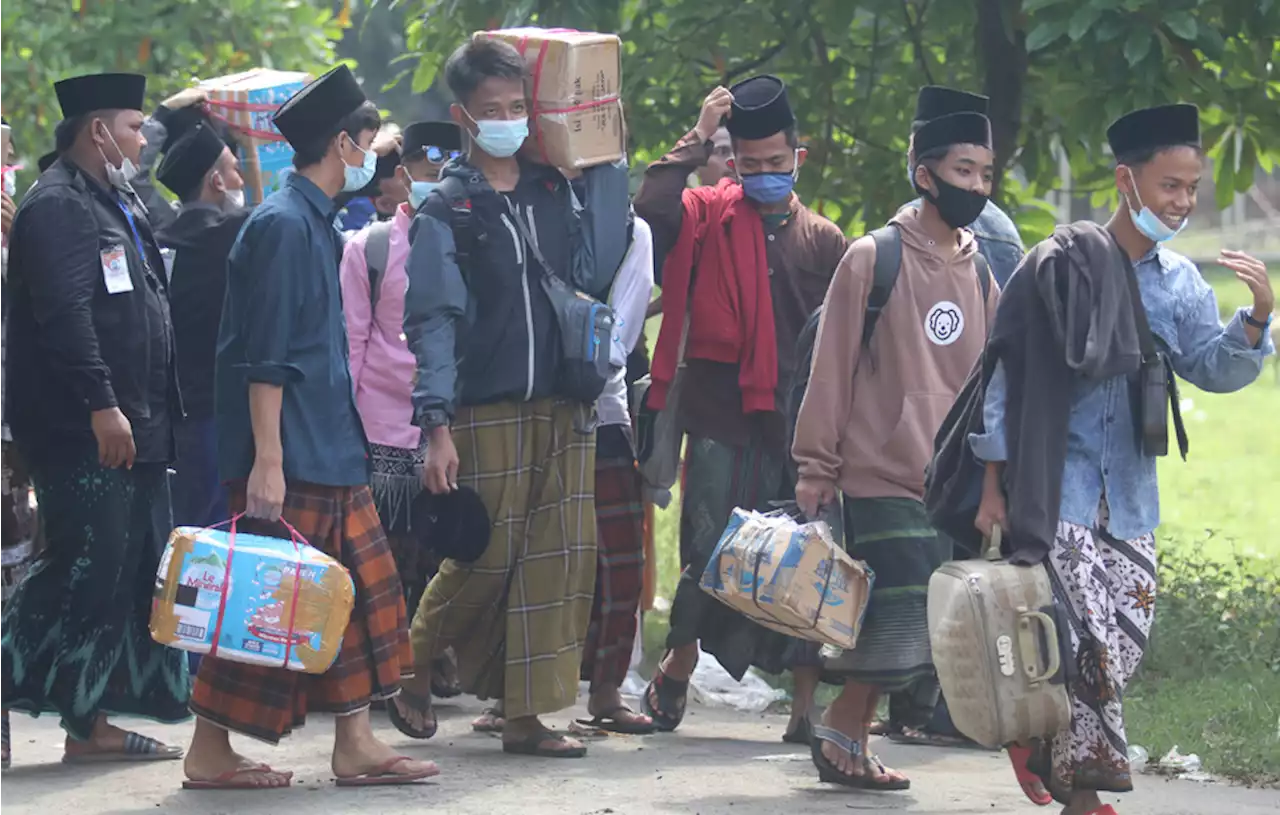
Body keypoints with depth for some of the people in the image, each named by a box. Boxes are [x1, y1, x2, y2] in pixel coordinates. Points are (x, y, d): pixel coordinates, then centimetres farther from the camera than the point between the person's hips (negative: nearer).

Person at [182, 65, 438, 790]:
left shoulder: (315, 223, 16)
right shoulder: (284, 225, -14)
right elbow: (264, 357, -19)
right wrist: (266, 460, -22)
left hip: (331, 453, 10)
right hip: (290, 456, -10)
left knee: (363, 588, 10)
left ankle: (356, 743, 14)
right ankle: (210, 750, 0)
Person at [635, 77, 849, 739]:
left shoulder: (823, 239, 12)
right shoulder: (711, 216, 4)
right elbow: (651, 208, -17)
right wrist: (697, 140, -12)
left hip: (797, 421, 2)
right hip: (721, 417, -2)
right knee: (710, 550, -3)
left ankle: (806, 702, 6)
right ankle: (677, 666, 20)